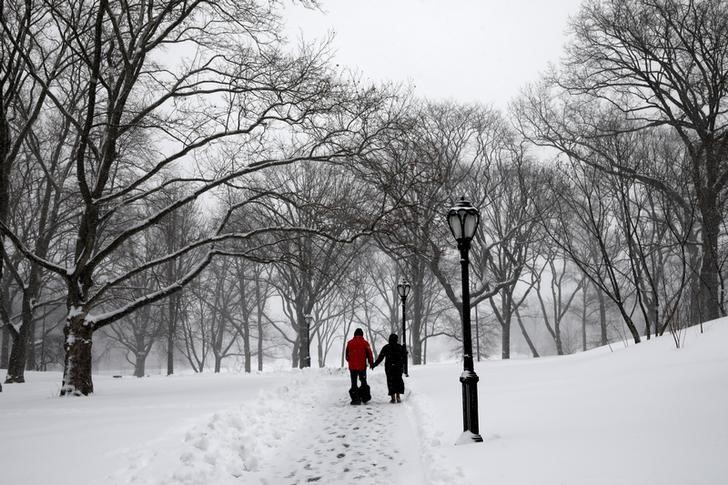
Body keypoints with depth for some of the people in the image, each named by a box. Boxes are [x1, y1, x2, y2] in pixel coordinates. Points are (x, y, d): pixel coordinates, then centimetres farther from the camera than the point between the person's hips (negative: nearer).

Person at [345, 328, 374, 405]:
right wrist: (371, 363, 13)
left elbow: (347, 355, 9)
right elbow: (369, 354, -2)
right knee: (363, 381, 15)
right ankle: (365, 397, 14)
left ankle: (355, 399, 0)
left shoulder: (349, 343, 0)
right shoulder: (365, 343, -5)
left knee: (354, 383, 5)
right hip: (362, 366, 0)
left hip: (352, 366, 0)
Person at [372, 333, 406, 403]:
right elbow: (404, 358, 4)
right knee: (398, 381, 11)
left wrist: (374, 364, 7)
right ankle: (398, 396, 1)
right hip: (398, 368, 1)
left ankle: (393, 397, -2)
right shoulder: (400, 347, 0)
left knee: (391, 382, 3)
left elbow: (380, 357, -2)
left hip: (389, 368, -1)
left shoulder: (386, 348, -2)